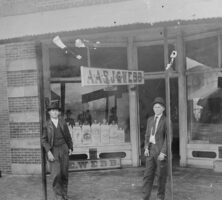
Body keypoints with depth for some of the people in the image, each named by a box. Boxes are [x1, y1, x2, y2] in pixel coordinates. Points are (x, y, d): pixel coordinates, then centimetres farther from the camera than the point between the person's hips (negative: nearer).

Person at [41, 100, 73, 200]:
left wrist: (70, 147, 12)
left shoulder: (62, 122, 3)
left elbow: (68, 136, 13)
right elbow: (44, 140, -6)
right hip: (53, 151, -2)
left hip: (63, 149, 3)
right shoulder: (46, 124, -4)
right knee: (56, 174, -13)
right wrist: (48, 152, -18)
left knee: (64, 173, 6)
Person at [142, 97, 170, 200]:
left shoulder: (166, 121, -7)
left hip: (161, 150, -5)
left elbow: (168, 138, -12)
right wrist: (146, 148, -3)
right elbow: (147, 135, 12)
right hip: (151, 150, 5)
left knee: (161, 175, 5)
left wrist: (163, 152, -20)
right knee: (148, 175, 0)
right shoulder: (150, 119, 11)